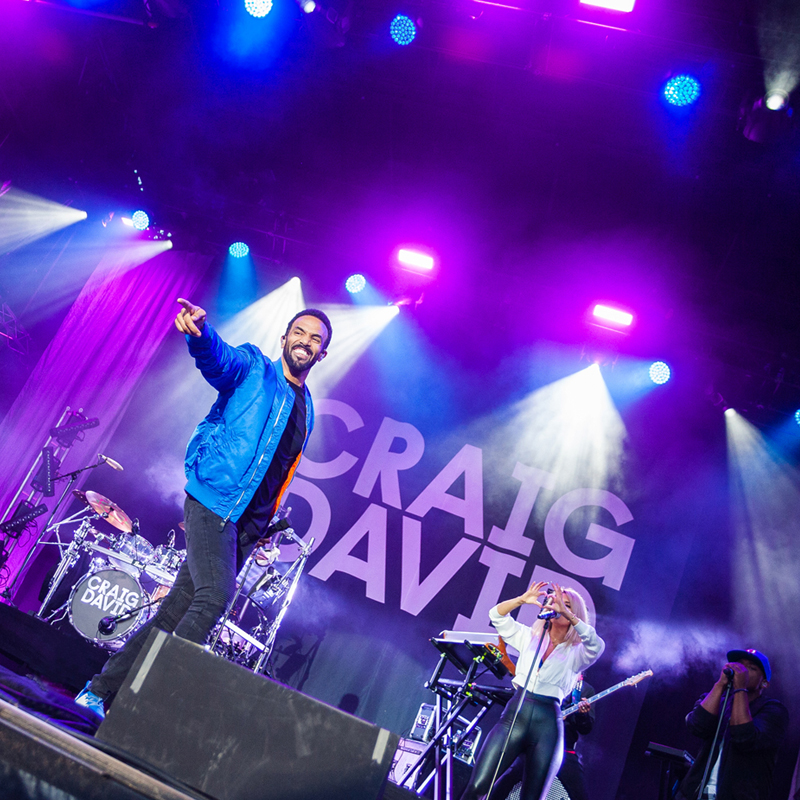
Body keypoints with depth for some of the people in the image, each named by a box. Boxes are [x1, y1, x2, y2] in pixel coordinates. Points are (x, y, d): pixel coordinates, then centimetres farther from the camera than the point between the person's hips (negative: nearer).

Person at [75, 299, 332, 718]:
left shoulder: (306, 411, 20)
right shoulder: (253, 368, 2)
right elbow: (216, 356, -21)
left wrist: (264, 525, 17)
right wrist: (198, 330, -43)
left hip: (247, 525, 6)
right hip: (213, 500, -6)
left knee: (175, 611, 5)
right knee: (216, 593, -24)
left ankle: (101, 691, 14)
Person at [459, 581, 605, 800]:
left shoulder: (576, 653, 8)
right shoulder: (530, 637, 17)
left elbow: (597, 645, -14)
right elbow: (497, 615, 11)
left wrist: (567, 613, -21)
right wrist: (522, 600, -5)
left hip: (548, 724, -1)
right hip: (515, 714, 2)